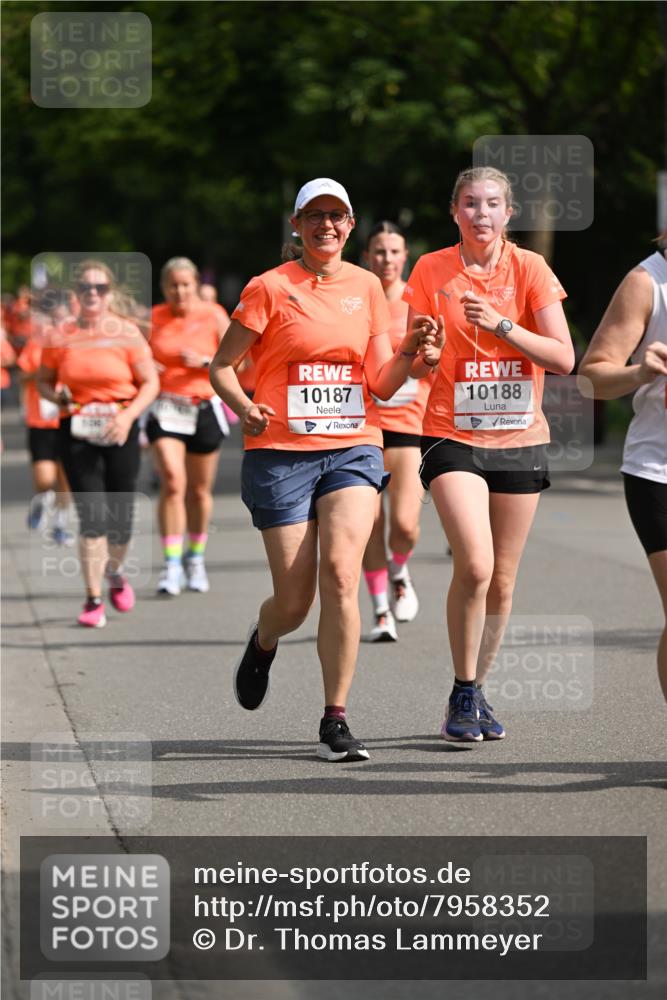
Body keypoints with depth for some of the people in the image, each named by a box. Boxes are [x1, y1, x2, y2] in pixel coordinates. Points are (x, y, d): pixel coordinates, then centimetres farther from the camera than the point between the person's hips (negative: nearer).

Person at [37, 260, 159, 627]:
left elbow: (150, 383, 0)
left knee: (120, 517, 6)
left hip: (120, 431, 0)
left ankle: (115, 572, 38)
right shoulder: (60, 337, 2)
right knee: (92, 515, -11)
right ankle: (93, 599, -5)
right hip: (76, 432, 0)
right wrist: (57, 396, -9)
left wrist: (128, 416, -16)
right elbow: (43, 380, 14)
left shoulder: (127, 333, -1)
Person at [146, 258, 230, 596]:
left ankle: (196, 558, 30)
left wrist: (205, 361, -17)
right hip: (165, 409, 0)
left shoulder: (213, 316, 0)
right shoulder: (152, 319, 4)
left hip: (204, 409, 0)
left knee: (199, 490, 9)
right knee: (172, 482, -17)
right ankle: (172, 564, -15)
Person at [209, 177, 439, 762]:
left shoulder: (366, 287, 9)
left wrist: (407, 361, -13)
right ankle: (263, 643, 38)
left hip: (354, 448, 2)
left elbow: (381, 384, 9)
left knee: (340, 572, -20)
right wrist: (244, 407, -18)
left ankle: (336, 721, -13)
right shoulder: (270, 288, 0)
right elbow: (221, 366, 2)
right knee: (294, 601, -2)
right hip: (282, 454, -2)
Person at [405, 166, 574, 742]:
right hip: (453, 437, -2)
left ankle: (478, 689, 25)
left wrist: (501, 325, -17)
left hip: (520, 440, 2)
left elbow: (564, 358, -6)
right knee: (475, 565, -19)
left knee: (502, 580, 7)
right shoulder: (431, 271, 0)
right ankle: (463, 694, -4)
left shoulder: (530, 269, 0)